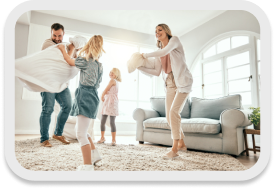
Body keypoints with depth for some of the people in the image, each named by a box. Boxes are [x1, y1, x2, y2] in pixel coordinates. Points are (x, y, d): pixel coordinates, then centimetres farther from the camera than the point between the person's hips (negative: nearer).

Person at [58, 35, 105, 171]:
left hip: (85, 97, -9)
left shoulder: (85, 61, -7)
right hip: (92, 96, 9)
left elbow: (70, 62, 6)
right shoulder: (99, 65, 15)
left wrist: (62, 49, 24)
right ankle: (94, 154, 28)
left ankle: (88, 166, -2)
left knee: (81, 133, -7)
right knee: (80, 130, 21)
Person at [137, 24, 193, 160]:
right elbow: (157, 72, 6)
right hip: (170, 84, 6)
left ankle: (174, 150, -11)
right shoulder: (159, 52, 15)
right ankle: (181, 144, 19)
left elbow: (165, 51, -21)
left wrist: (147, 55, -10)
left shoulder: (174, 40, 0)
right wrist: (140, 67, -2)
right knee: (169, 116, 2)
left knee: (173, 112, -18)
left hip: (183, 82, -6)